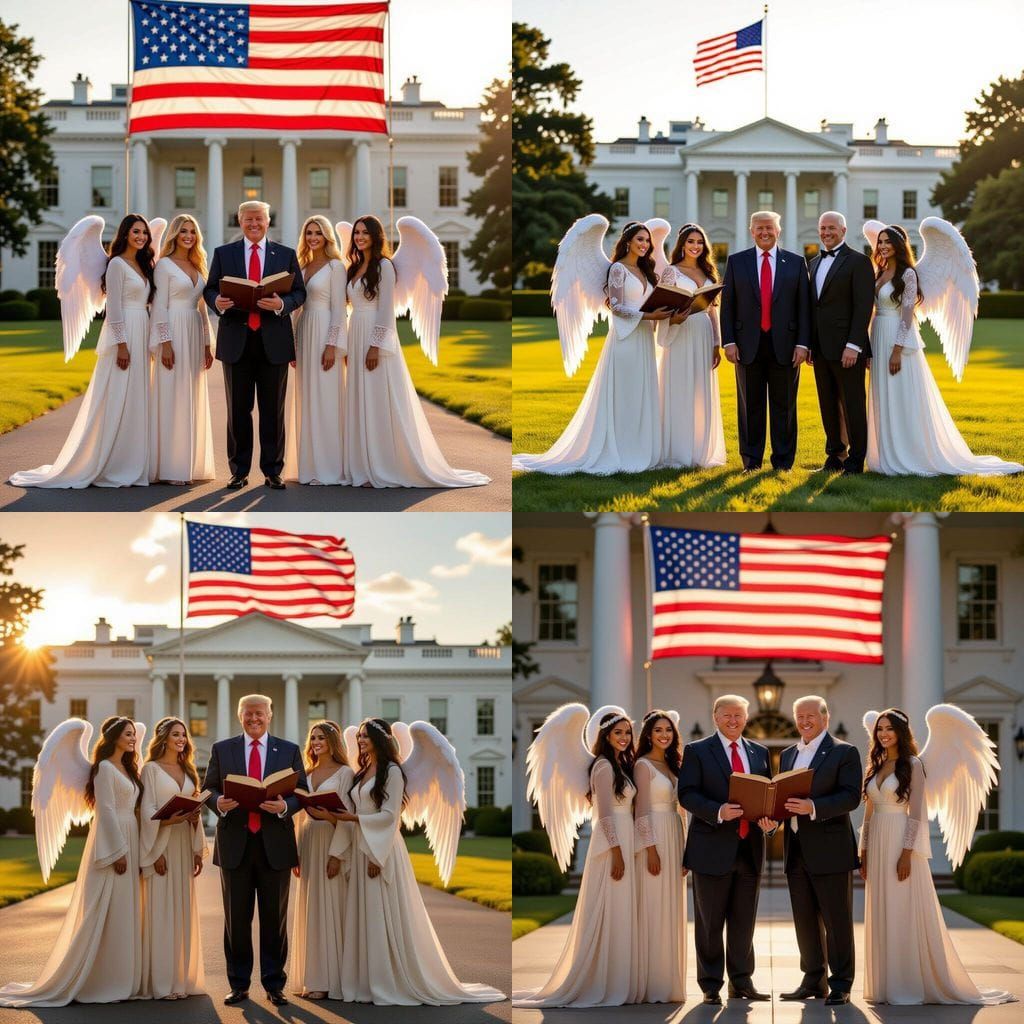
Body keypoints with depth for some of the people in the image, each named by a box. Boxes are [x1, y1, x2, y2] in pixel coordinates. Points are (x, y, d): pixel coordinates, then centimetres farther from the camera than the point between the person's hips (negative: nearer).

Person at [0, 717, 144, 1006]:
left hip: (129, 841, 9)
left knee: (123, 913, 8)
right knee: (104, 912, -6)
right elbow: (106, 810, -15)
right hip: (111, 843, -9)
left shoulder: (127, 770, 17)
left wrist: (131, 850, 10)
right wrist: (118, 851, -19)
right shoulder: (104, 768, -9)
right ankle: (97, 981, -2)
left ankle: (120, 978, 11)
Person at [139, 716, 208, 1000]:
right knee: (161, 911, -7)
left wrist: (198, 849, 9)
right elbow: (147, 812, -8)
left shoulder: (187, 770, 17)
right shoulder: (151, 769, -2)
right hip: (161, 845, -6)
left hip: (184, 845, 6)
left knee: (183, 910, 6)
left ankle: (183, 977, 9)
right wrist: (174, 818, -21)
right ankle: (161, 983, -6)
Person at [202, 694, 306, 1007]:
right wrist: (218, 802, -16)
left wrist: (285, 807, -17)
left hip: (275, 843, 0)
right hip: (235, 843, 0)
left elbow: (302, 793, 4)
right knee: (236, 918, 4)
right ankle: (239, 984, 12)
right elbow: (208, 788, 7)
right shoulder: (221, 749, 8)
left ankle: (274, 985, 9)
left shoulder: (289, 751, 7)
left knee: (275, 918, 3)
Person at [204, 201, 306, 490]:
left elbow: (299, 293, 4)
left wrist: (282, 304, -17)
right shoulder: (223, 253, 8)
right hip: (236, 339, 0)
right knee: (238, 409, 4)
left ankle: (273, 471, 10)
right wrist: (217, 302, -17)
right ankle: (239, 471, 10)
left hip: (274, 340, 0)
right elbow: (210, 289, 6)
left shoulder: (286, 255, 7)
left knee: (273, 409, 3)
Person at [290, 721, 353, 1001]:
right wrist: (295, 852, 7)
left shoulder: (344, 773, -3)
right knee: (309, 911, 6)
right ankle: (311, 979, 10)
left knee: (329, 909, -6)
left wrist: (337, 855, -19)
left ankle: (328, 981, -3)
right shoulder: (307, 775, 15)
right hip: (308, 845, 6)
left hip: (331, 844, -6)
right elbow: (301, 815, 15)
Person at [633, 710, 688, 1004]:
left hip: (674, 839, 8)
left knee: (672, 911, 8)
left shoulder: (672, 765, 15)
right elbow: (643, 810, -13)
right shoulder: (643, 765, -7)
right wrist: (651, 849, -18)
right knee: (653, 911, -6)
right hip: (654, 839, -8)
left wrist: (683, 849, 14)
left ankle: (669, 982, 12)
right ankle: (652, 986, -3)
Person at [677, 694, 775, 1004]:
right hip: (713, 848, -4)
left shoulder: (760, 753, 14)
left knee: (744, 922, 10)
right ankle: (711, 987, 8)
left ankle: (742, 982, 19)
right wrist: (718, 812, -23)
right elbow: (687, 794, -8)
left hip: (749, 849, 4)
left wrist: (771, 820, -7)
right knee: (710, 923, 2)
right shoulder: (697, 751, 0)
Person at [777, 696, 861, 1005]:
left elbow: (851, 797, -13)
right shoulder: (788, 754, 17)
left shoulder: (844, 753, -4)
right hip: (797, 852, 7)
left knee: (837, 921, -1)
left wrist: (813, 807, -25)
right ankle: (813, 981, 18)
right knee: (805, 920, 10)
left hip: (830, 850, -7)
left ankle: (840, 985, 3)